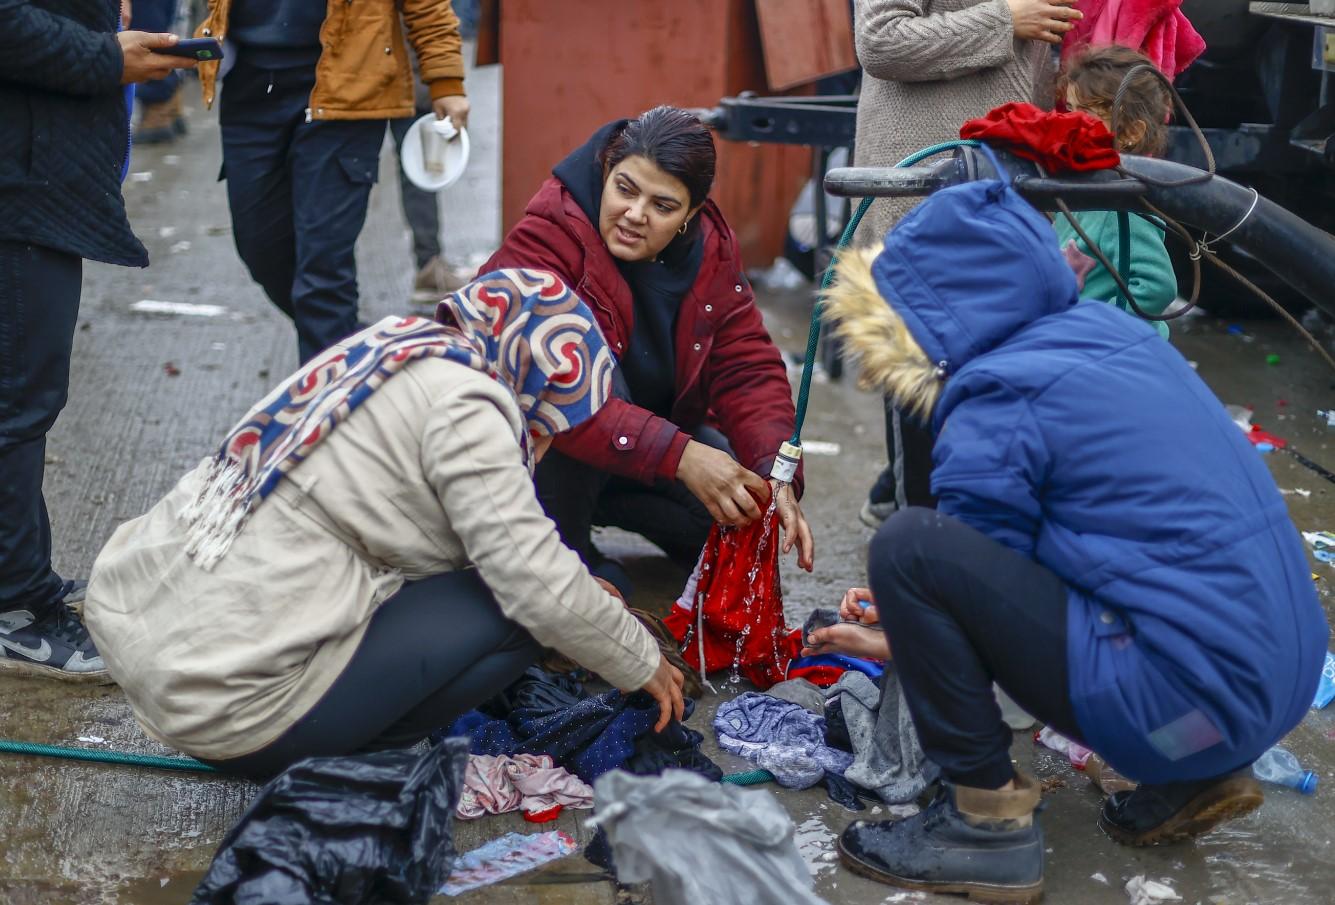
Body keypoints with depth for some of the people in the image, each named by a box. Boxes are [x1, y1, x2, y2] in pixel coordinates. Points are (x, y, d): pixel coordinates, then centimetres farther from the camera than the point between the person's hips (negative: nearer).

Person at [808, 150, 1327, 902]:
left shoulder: (997, 407, -13)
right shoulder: (1109, 332, 11)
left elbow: (979, 573, 2)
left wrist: (908, 636, 22)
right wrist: (906, 627, 29)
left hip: (1186, 698, -9)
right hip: (1281, 676, 9)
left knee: (907, 548, -12)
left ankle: (989, 823, -1)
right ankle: (1201, 778, 19)